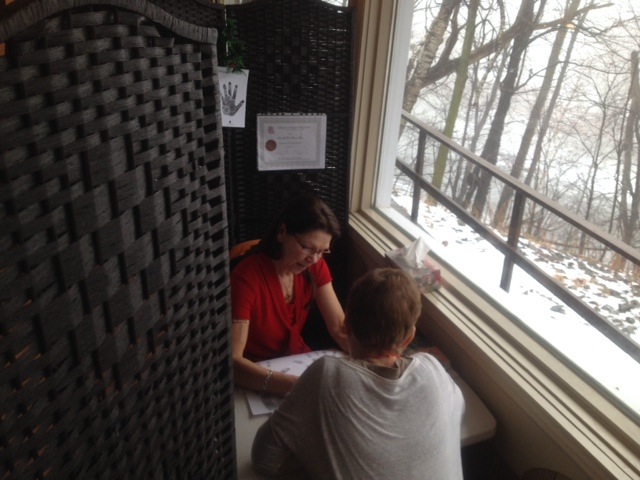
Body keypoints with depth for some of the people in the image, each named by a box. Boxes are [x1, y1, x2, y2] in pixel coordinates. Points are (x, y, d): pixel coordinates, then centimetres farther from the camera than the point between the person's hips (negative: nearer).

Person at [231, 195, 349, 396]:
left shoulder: (315, 267, -8)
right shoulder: (247, 277, -26)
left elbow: (340, 327, -8)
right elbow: (232, 360, -31)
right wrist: (286, 384, -45)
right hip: (257, 377, -5)